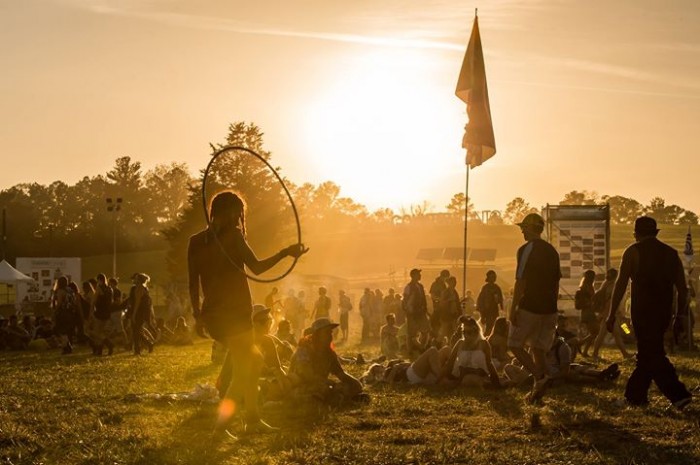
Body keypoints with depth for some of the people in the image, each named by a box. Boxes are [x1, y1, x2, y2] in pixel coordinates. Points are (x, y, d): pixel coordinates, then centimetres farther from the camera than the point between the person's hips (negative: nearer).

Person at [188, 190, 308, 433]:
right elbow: (256, 267, -12)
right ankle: (221, 420, -13)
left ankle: (253, 418, 22)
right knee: (243, 370, 2)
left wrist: (197, 311, 17)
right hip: (235, 313, -7)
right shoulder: (233, 236, -8)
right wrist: (285, 253, -3)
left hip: (212, 315, 7)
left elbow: (193, 282, 10)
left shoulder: (196, 241, 9)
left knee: (252, 360, 22)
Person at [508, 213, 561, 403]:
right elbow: (556, 284, 16)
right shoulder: (552, 251, 13)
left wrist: (513, 309, -13)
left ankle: (539, 377, -11)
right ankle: (538, 389, 9)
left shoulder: (526, 250, -11)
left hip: (529, 307, -7)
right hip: (548, 309, 7)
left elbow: (520, 282, -16)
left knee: (515, 345, 4)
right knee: (539, 349, 11)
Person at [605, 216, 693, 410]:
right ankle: (635, 395, 22)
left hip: (643, 312, -5)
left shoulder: (633, 251, -2)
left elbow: (620, 285, -7)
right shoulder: (671, 253, 11)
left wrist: (612, 314, -5)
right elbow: (683, 289, 10)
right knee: (647, 354, 17)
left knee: (652, 355, -5)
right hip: (664, 312, 5)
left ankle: (679, 395, -17)